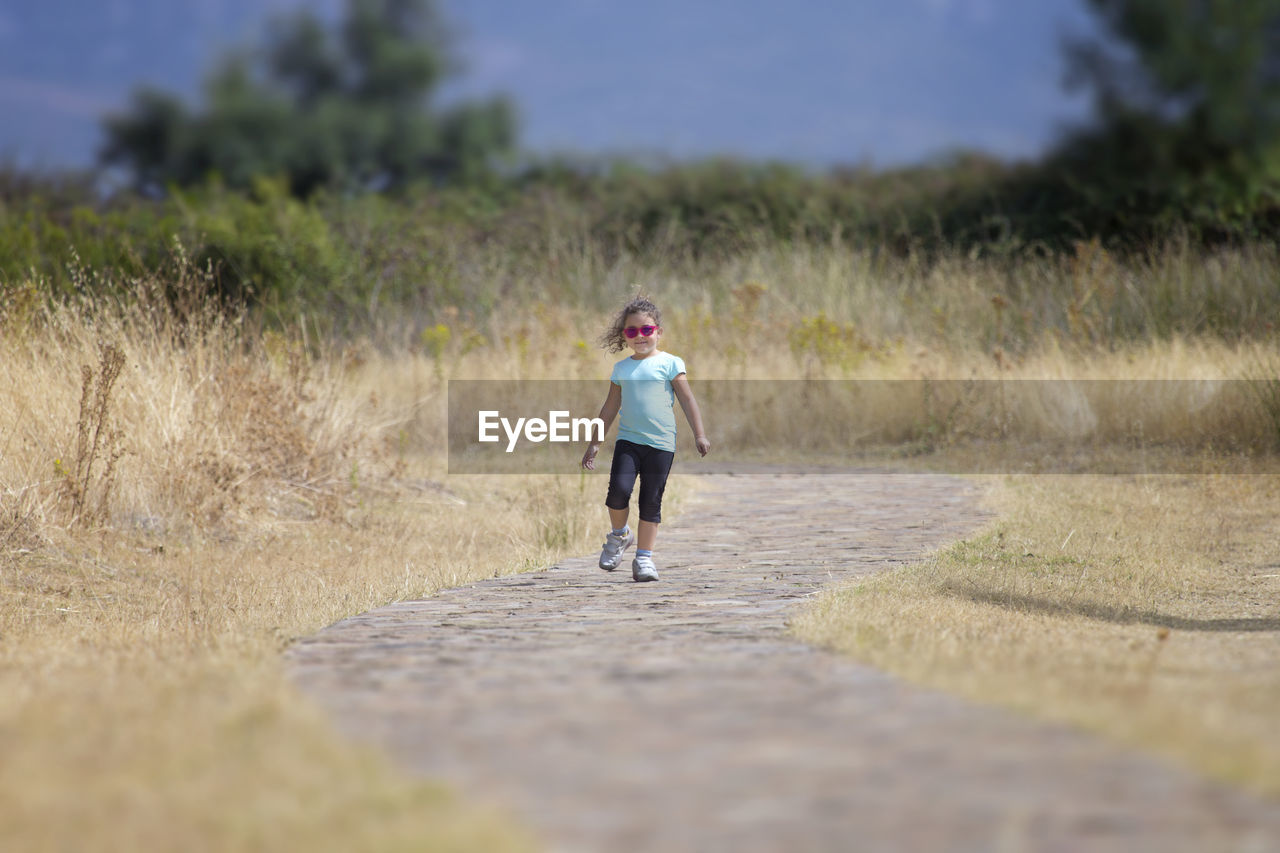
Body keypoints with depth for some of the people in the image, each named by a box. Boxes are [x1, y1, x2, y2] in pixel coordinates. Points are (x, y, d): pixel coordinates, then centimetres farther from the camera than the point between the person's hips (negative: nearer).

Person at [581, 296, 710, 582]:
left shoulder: (669, 363, 2)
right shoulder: (621, 369, 12)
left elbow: (687, 400, 1)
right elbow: (610, 408, 19)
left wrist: (699, 435, -7)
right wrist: (595, 443, 20)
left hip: (661, 443, -2)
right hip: (628, 440, 2)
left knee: (651, 501, -2)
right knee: (619, 490, -17)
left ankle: (644, 556, 6)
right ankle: (619, 535, 10)